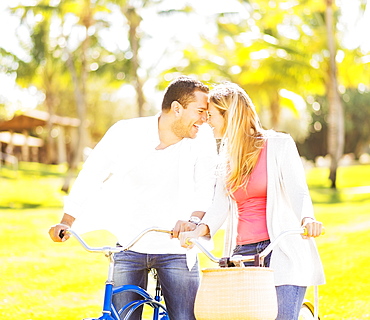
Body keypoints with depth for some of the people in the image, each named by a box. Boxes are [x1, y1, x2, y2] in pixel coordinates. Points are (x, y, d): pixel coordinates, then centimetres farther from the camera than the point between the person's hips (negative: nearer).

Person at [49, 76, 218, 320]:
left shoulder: (202, 137, -6)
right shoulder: (126, 133, -9)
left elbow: (206, 187, -11)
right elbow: (90, 177, 0)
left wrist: (193, 220, -30)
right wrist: (66, 223, -6)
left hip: (177, 247, 1)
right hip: (128, 246, 0)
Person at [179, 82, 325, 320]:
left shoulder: (278, 144, 0)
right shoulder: (227, 154, 16)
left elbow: (298, 192, -9)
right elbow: (221, 205, 8)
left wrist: (307, 219, -31)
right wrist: (199, 230, -11)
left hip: (282, 253, -5)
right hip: (242, 255, 5)